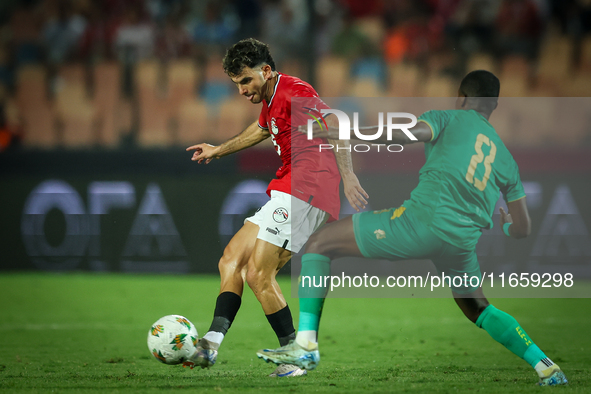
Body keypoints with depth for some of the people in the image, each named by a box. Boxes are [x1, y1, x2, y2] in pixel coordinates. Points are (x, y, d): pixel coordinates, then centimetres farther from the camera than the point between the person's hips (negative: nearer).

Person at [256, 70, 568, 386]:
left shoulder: (449, 118, 13)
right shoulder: (505, 158, 25)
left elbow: (409, 133, -11)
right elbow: (522, 229, 26)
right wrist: (500, 223, 50)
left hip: (423, 219, -5)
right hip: (463, 241, 5)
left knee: (319, 244, 8)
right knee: (477, 309, 33)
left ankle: (306, 344, -5)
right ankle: (546, 368, 22)